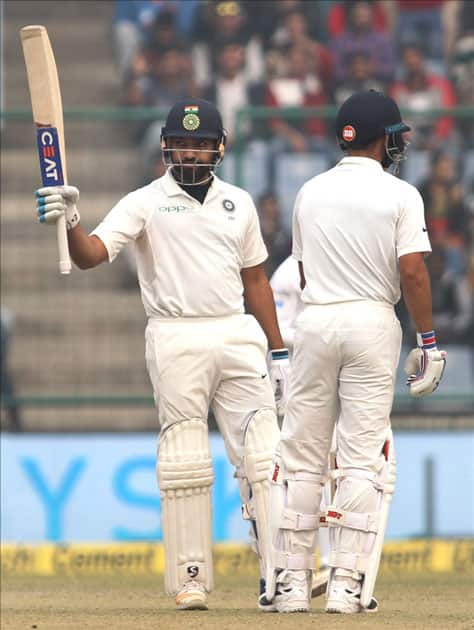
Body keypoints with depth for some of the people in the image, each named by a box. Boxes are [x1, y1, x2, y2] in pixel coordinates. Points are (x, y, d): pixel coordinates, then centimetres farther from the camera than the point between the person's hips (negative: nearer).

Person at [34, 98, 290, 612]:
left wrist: (278, 352, 16)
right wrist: (70, 222, -35)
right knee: (183, 462, -2)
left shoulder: (238, 203, 13)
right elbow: (91, 254, -14)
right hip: (175, 339, -3)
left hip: (238, 337, 3)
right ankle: (190, 581, 2)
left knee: (261, 455, -1)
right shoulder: (145, 203, 0)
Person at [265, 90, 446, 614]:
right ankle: (347, 585, -6)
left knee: (300, 455, 7)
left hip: (314, 320, 3)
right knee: (364, 456, -1)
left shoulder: (310, 192, 8)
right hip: (372, 322, -3)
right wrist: (426, 342, -7)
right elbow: (411, 272, -12)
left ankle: (290, 582, 4)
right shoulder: (399, 195, -4)